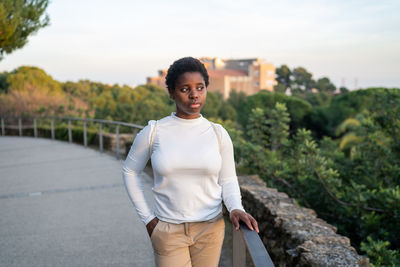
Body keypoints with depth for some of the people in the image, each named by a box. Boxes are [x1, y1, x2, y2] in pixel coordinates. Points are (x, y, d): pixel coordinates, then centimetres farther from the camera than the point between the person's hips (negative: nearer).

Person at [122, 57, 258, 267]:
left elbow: (227, 180, 3)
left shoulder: (218, 134, -3)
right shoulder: (153, 132, -7)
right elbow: (130, 171, 4)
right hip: (168, 232, -1)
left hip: (210, 228, 1)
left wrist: (235, 208, -17)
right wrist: (147, 217, 0)